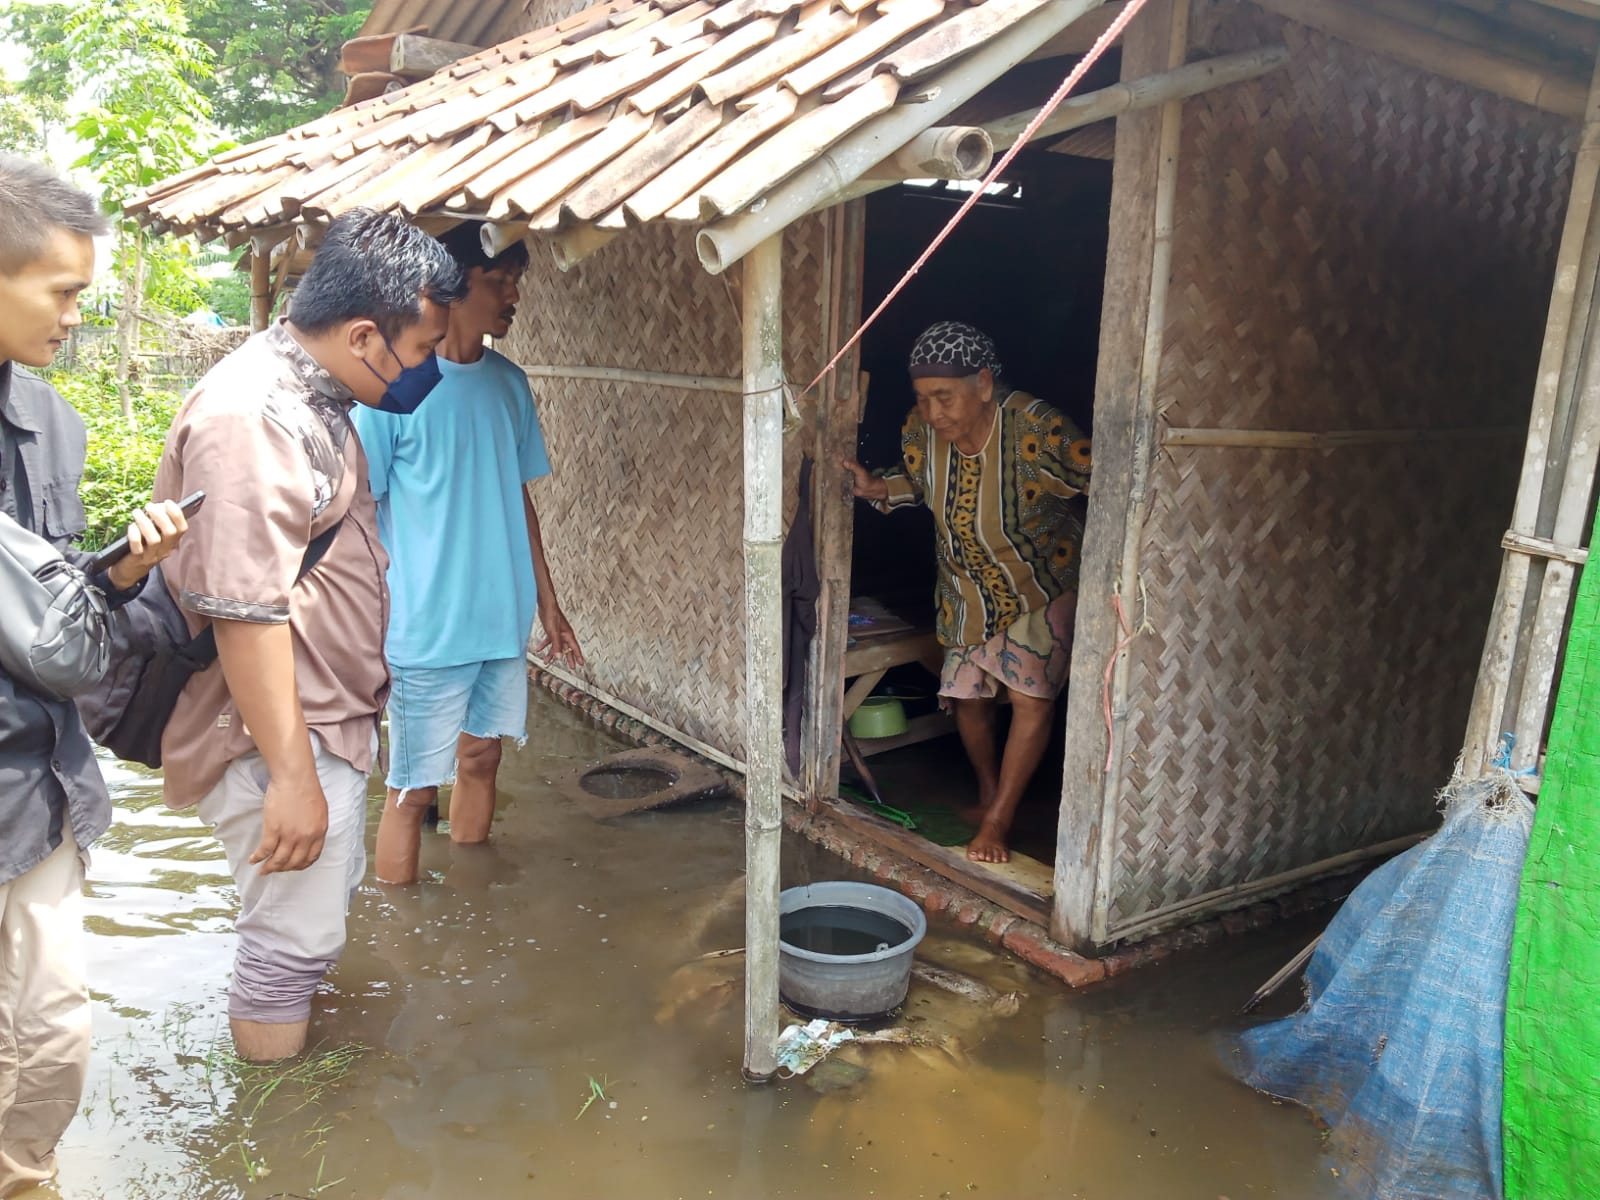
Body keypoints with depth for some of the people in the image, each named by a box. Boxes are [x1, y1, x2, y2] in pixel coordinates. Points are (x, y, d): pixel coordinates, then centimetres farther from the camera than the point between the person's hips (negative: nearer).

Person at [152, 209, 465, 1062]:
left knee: (324, 897, 24)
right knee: (293, 936, 3)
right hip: (277, 735, -11)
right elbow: (244, 612, -28)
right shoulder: (251, 415, -24)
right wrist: (290, 773, -25)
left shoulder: (307, 395, 8)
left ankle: (292, 1085, 43)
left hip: (325, 717, 11)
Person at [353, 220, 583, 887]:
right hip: (427, 629, -6)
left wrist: (547, 603, 15)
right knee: (414, 789, 3)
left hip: (503, 620, 6)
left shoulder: (508, 382, 7)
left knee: (481, 758, 18)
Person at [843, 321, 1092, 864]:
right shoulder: (922, 429, -17)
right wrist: (877, 487, -13)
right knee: (967, 695, 10)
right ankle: (989, 792, 37)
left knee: (1031, 695, -8)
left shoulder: (1036, 429, -33)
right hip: (967, 589, 5)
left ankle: (997, 821, 7)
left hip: (1041, 585, -4)